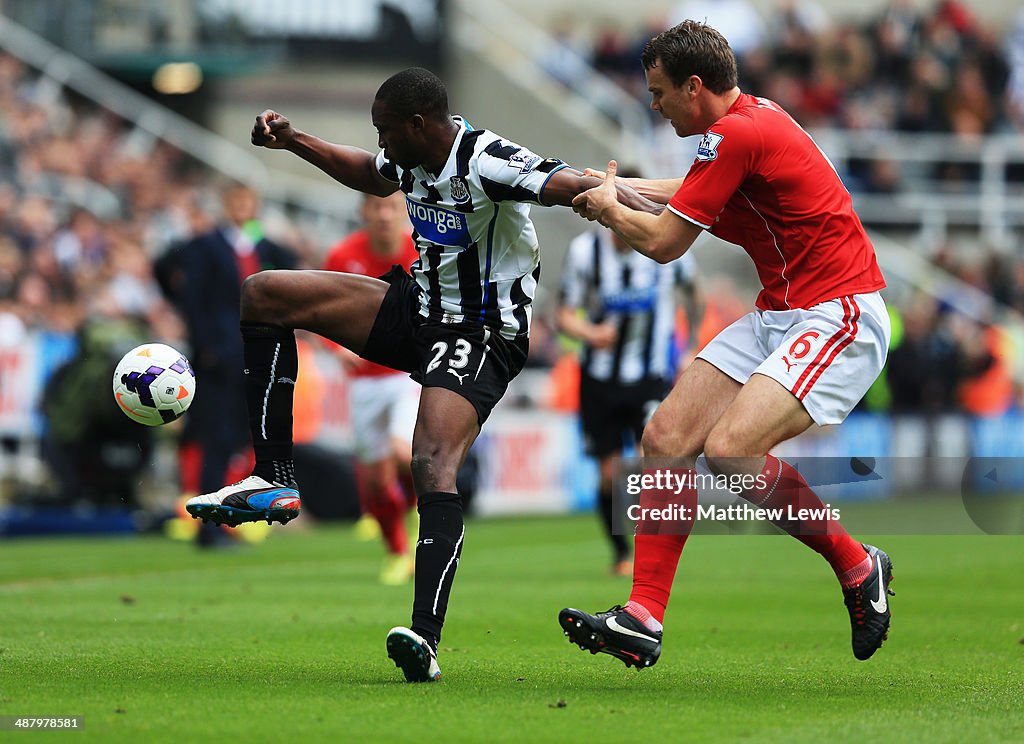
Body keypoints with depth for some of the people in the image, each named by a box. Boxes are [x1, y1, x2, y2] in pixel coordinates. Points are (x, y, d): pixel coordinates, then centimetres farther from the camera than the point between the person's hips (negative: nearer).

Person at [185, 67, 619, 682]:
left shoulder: (486, 164, -24)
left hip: (481, 336, -9)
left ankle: (427, 640, -39)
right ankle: (273, 481, 2)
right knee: (264, 294, 5)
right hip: (417, 307, 9)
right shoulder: (412, 158, 3)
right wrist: (293, 142, 25)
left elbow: (577, 187, -38)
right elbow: (372, 176, 28)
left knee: (434, 465, -31)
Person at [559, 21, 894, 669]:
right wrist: (617, 186, 31)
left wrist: (608, 208, 7)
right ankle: (643, 620, -2)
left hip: (839, 316, -10)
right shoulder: (753, 115, 12)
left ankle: (858, 566, -5)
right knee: (666, 438, -2)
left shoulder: (736, 133, -18)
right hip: (779, 316, 10)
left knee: (730, 448, -26)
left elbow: (663, 242, -11)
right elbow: (697, 190, 36)